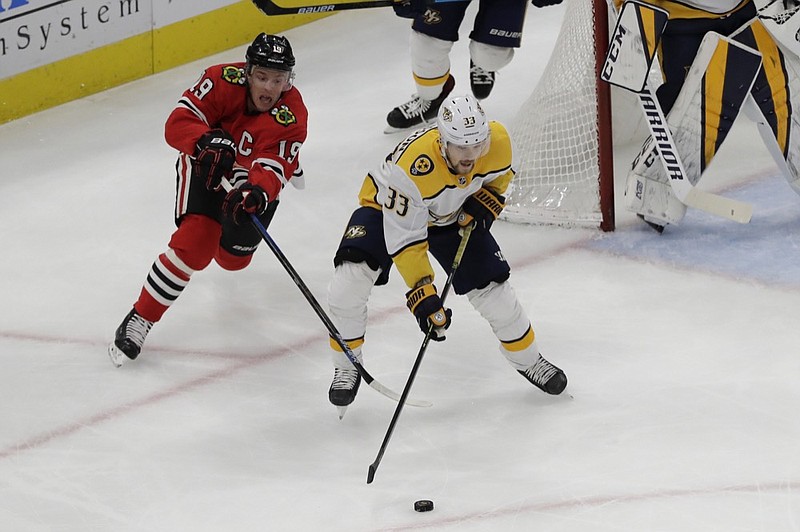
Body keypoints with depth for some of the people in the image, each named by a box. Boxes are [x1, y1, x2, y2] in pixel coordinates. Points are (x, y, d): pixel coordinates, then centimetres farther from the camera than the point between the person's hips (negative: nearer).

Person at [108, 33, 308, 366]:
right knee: (196, 242, -23)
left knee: (232, 258, 13)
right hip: (207, 163, -2)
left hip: (254, 175, 2)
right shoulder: (223, 81, -29)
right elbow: (178, 123, -34)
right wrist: (208, 141, -55)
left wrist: (258, 194, -61)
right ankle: (140, 320, -15)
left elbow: (272, 170, -38)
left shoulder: (293, 116, -28)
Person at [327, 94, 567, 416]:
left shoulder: (497, 141, -27)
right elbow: (405, 239, -34)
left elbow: (501, 172, 2)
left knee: (492, 288, -3)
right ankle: (347, 367, -4)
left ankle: (528, 361, 25)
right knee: (351, 278, -25)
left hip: (454, 217, 4)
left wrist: (487, 199, -15)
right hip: (389, 209, -4)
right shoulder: (411, 167, -42)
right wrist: (422, 294, -36)